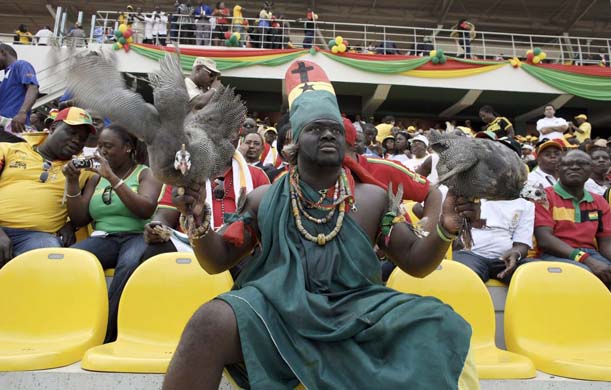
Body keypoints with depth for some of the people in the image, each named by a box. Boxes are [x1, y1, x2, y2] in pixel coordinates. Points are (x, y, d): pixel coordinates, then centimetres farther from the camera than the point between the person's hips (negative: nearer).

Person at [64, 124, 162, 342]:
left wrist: (112, 178, -15)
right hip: (103, 238, 4)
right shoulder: (97, 177, 19)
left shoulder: (146, 173, 7)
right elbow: (79, 220, 14)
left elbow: (146, 210, -13)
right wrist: (72, 181, 2)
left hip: (137, 237, -4)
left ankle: (106, 334, -28)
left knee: (129, 265, -38)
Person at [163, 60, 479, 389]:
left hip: (355, 315, 1)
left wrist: (444, 230, -10)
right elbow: (217, 261, 11)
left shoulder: (373, 198, 10)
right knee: (211, 321, -30)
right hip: (275, 310, 0)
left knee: (436, 323, -23)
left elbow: (415, 262, 10)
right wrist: (199, 219, -9)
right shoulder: (263, 199, 10)